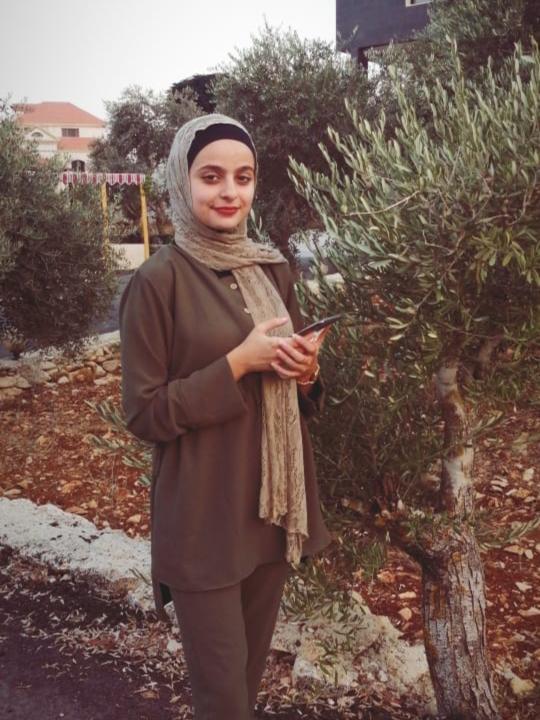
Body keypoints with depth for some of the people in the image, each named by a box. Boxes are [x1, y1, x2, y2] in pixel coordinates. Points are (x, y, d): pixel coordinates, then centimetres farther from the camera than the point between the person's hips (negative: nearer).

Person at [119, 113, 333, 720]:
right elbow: (143, 413, -13)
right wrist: (238, 363, -20)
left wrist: (306, 369, -8)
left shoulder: (273, 269, 6)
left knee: (253, 668, 20)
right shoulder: (158, 280, -13)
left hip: (273, 501, 6)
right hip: (204, 515, -5)